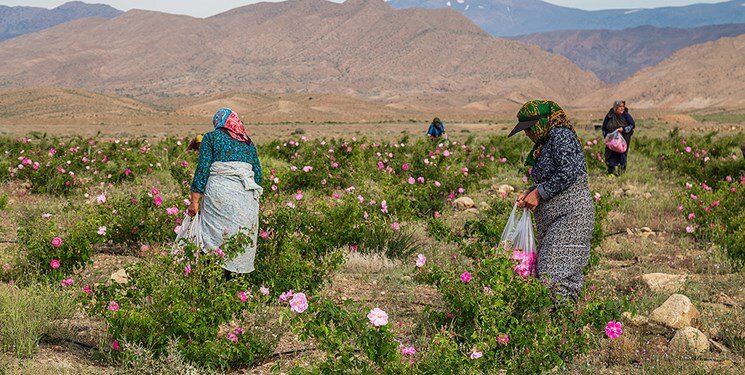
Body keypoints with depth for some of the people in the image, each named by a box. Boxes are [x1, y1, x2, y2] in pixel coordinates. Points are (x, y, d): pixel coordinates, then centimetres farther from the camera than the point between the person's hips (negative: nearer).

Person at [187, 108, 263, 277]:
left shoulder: (211, 137, 9)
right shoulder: (249, 143, 20)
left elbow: (203, 168, -1)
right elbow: (258, 174, 17)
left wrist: (195, 200, -2)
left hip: (220, 190, -4)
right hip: (247, 196, 4)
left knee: (215, 234, -1)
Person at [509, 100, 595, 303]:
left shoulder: (561, 136, -10)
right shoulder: (544, 144, 19)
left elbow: (569, 173, -20)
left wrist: (539, 192, -13)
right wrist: (529, 194, 7)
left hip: (570, 214, -10)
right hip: (552, 218, 10)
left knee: (555, 272, -15)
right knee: (544, 269, 7)